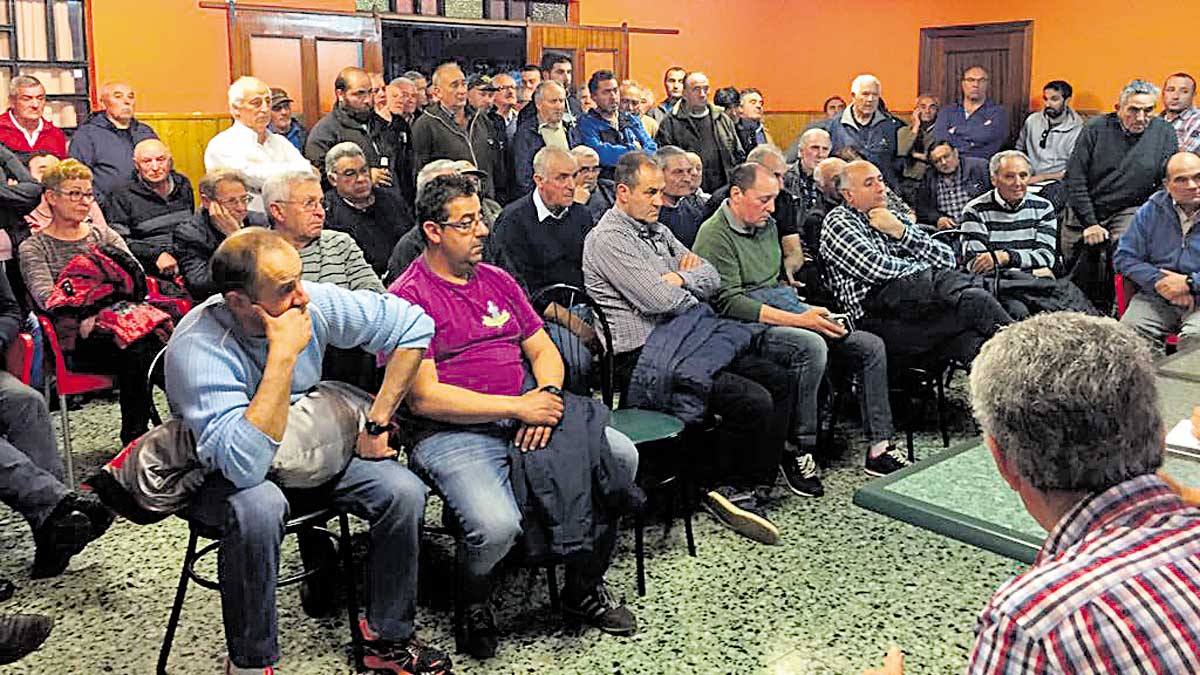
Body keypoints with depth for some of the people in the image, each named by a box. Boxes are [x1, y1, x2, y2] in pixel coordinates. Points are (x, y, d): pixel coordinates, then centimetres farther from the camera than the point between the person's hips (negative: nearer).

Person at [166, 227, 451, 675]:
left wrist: (377, 422, -8)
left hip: (307, 452, 5)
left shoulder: (314, 304, -18)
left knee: (404, 491, -17)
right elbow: (245, 465, -41)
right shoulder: (197, 348, -30)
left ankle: (388, 637, 3)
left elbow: (412, 324, -7)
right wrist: (283, 355, -39)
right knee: (259, 506, -38)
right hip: (224, 477, -4)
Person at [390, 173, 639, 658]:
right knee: (496, 526, -32)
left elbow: (543, 350, 18)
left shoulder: (497, 280, 18)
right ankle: (472, 601, 6)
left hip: (525, 410, 6)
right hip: (454, 432, -6)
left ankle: (584, 587, 5)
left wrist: (547, 397, -5)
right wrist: (517, 406, -14)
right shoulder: (408, 298, -4)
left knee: (621, 456, -15)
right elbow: (425, 398, -12)